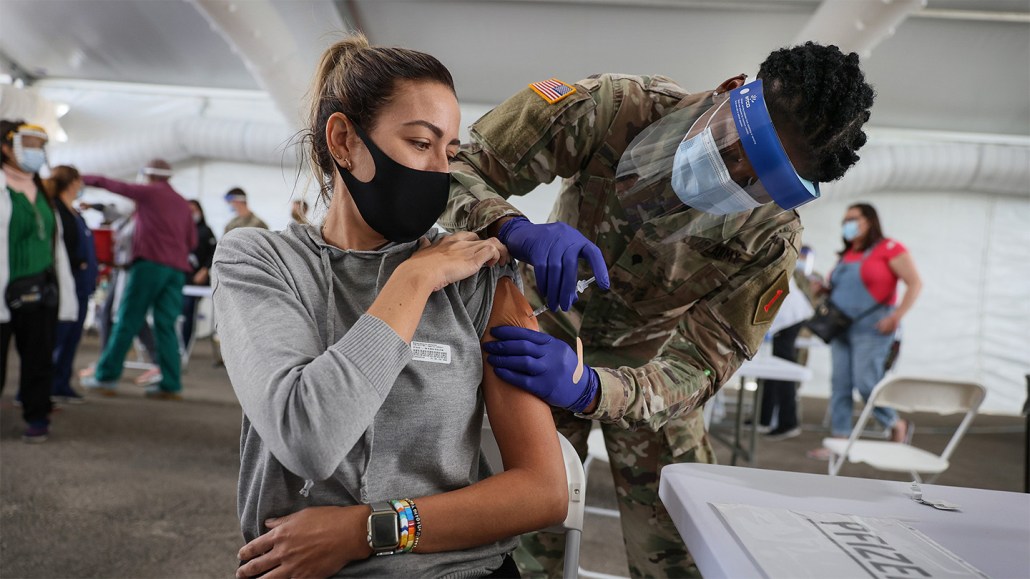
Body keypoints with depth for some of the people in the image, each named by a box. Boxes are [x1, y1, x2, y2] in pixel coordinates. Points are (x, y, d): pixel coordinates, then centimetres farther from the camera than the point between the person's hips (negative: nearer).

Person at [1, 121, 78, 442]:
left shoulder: (41, 192, 15)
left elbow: (56, 244, 16)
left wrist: (64, 291, 11)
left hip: (39, 291, 5)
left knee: (38, 358, 9)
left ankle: (37, 416, 20)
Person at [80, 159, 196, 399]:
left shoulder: (148, 192, 6)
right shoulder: (183, 203, 20)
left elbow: (109, 184, 12)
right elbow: (192, 241, 17)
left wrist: (81, 178, 26)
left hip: (151, 262, -5)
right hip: (177, 268, 5)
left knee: (127, 321, -1)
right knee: (166, 326, 4)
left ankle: (106, 377, 1)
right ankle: (170, 385, -1)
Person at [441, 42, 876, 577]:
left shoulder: (771, 238, -24)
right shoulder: (614, 108, -28)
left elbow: (699, 368, -25)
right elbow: (453, 167, -27)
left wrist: (585, 389, -46)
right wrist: (514, 229, -50)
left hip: (647, 364, 1)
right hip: (548, 337, 0)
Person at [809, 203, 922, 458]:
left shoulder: (889, 249, -6)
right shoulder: (846, 254, 15)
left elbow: (915, 283, -10)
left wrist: (896, 316, -19)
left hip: (871, 329, -7)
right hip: (841, 327, 7)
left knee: (866, 383, -10)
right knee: (840, 384, 3)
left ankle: (898, 425, 16)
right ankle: (839, 440, 8)